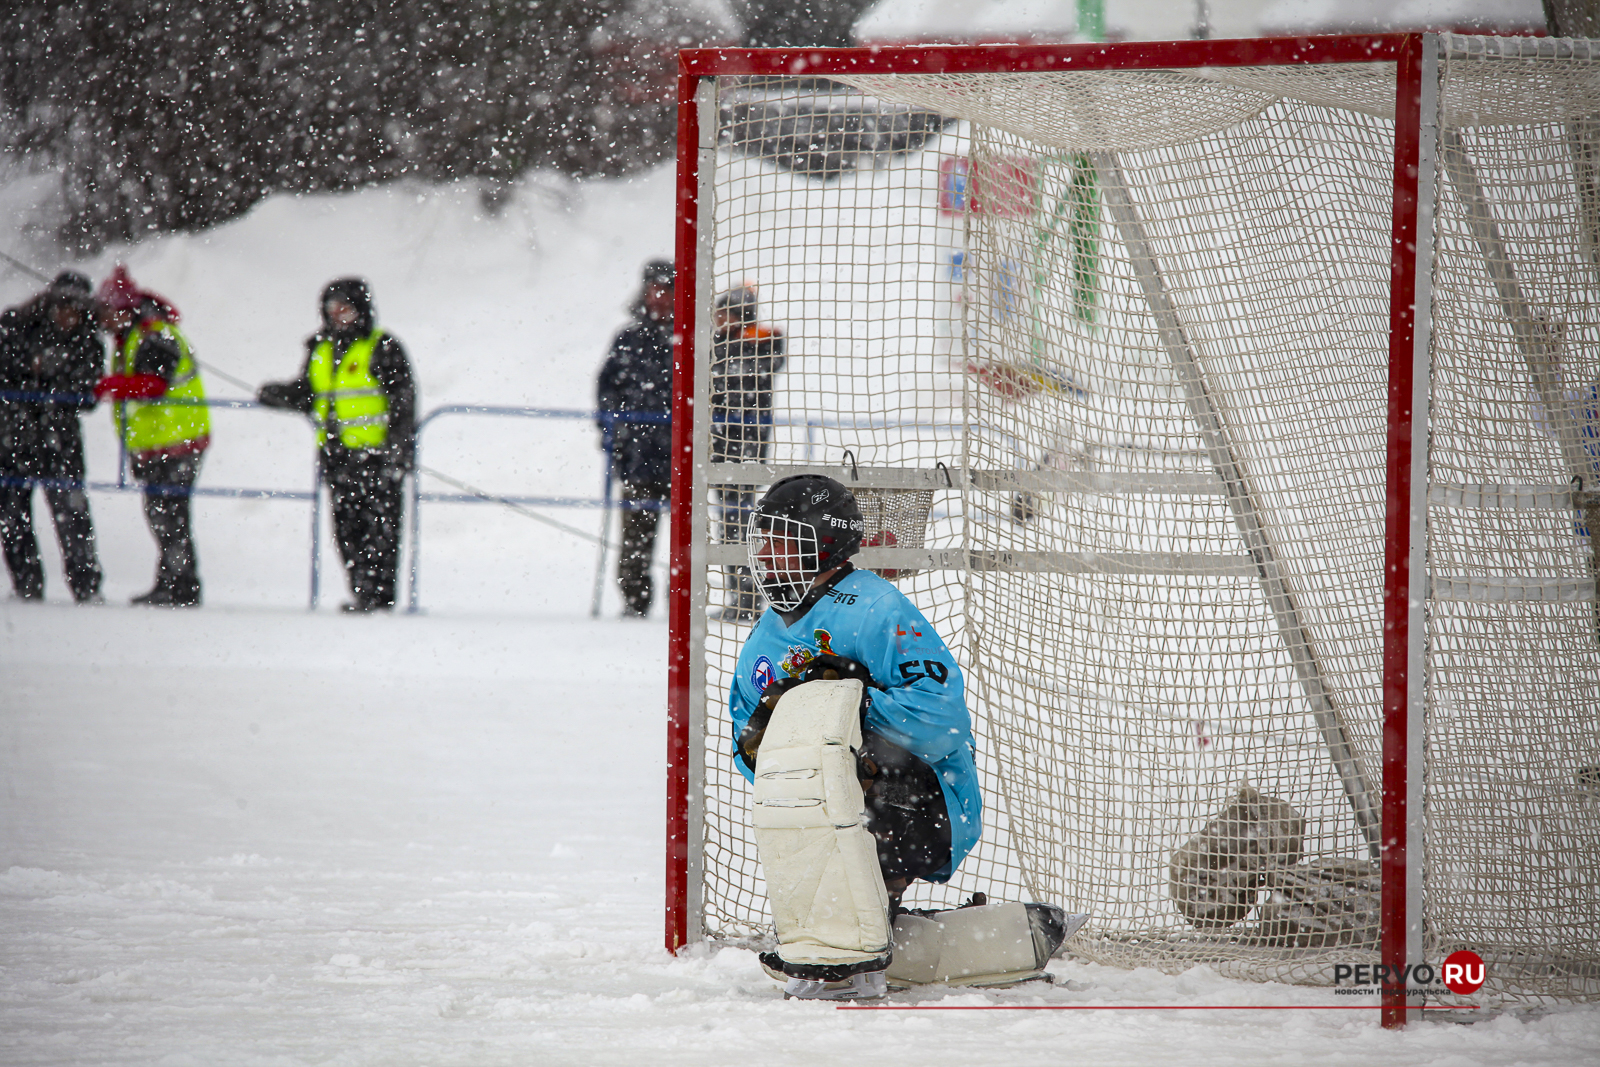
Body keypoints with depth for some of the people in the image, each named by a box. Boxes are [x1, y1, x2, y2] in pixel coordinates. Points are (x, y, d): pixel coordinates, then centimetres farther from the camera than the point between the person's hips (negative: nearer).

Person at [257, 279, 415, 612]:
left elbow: (402, 399, -6)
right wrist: (276, 394, 2)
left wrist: (399, 448, -14)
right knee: (347, 527, 5)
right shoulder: (321, 349, 16)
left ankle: (379, 596, -7)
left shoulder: (381, 348, -2)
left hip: (375, 451, -6)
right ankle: (361, 594, 11)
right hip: (337, 453, 6)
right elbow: (307, 394, 22)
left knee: (378, 528, -8)